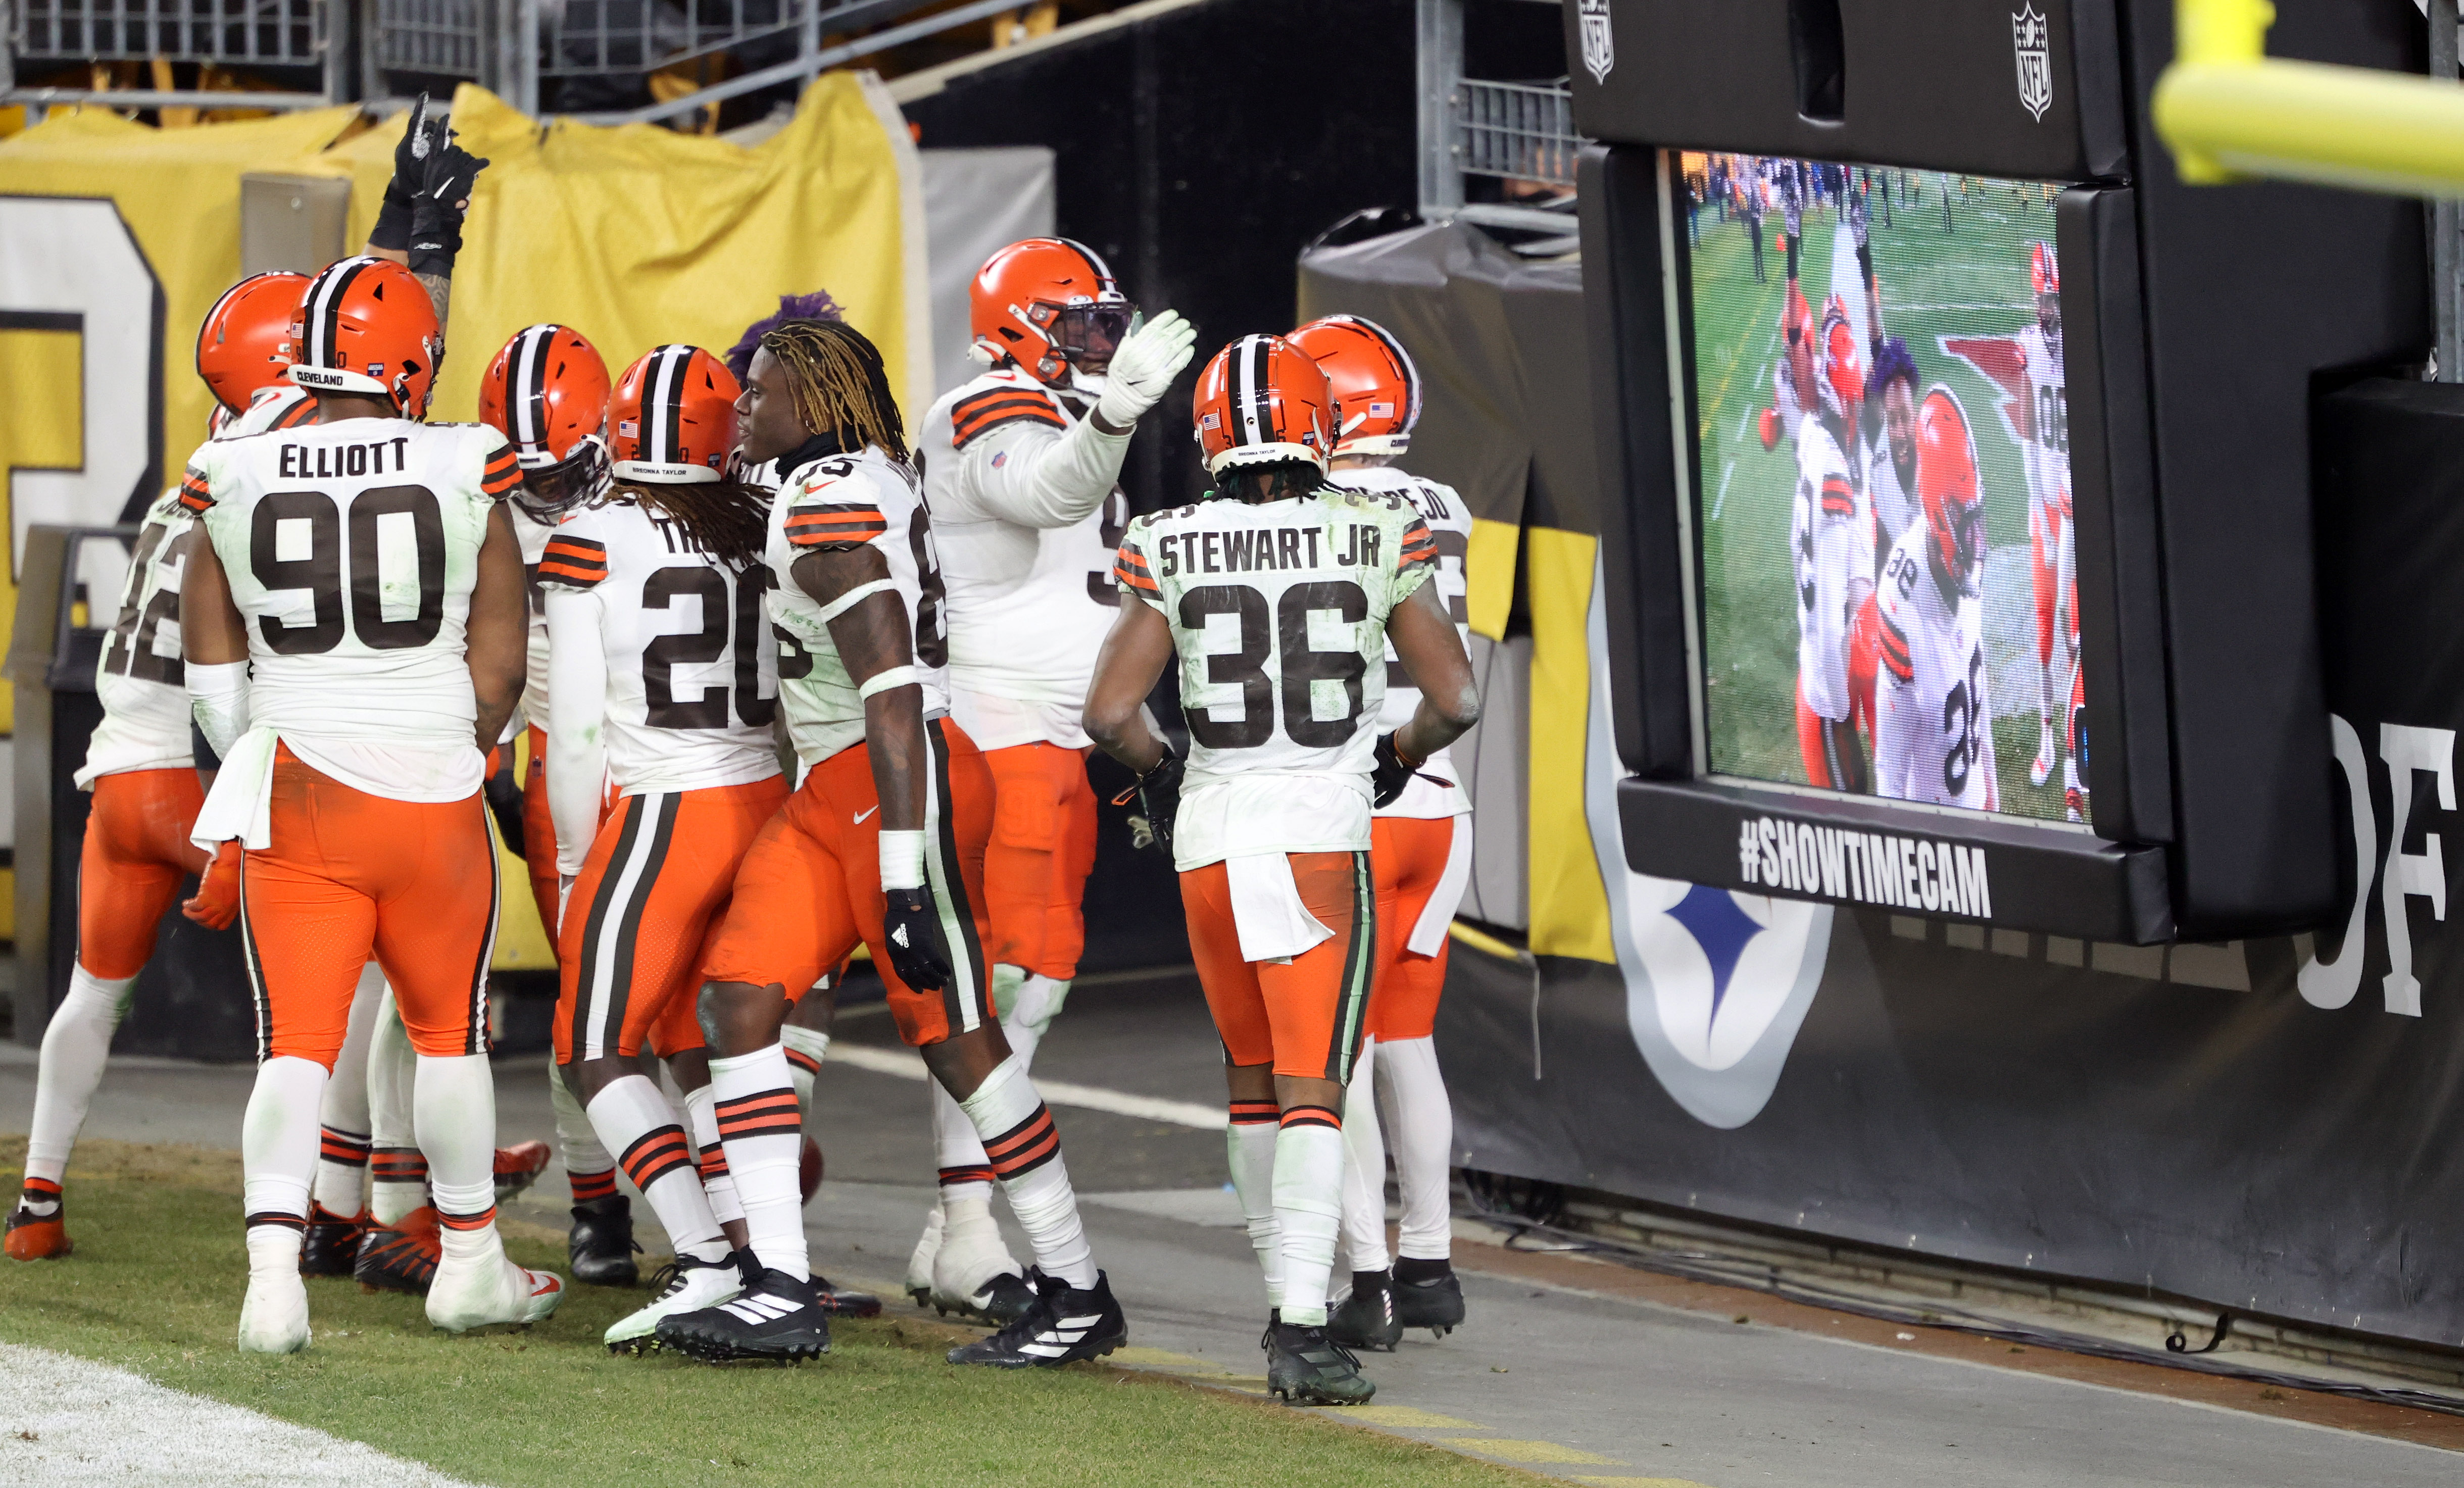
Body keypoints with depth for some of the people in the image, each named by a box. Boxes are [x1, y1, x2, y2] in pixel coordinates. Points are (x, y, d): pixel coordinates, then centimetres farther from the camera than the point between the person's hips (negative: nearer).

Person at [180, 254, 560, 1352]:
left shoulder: (234, 488, -1)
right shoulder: (464, 477, -5)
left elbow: (212, 675, 7)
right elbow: (500, 662, 0)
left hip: (294, 801, 1)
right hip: (432, 793, -1)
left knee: (294, 1044, 2)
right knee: (450, 1029, 17)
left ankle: (273, 1276, -14)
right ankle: (470, 1265, 27)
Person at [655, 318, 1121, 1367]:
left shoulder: (830, 505, -17)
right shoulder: (875, 480, 14)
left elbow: (893, 690, -22)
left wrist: (903, 871, -25)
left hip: (902, 781, -10)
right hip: (830, 794, 10)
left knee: (956, 1039, -3)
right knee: (740, 997, 0)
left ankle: (1079, 1296, 8)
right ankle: (782, 1290, -4)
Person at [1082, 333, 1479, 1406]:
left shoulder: (1173, 554, -1)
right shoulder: (1378, 543, -1)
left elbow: (1110, 713, -5)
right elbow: (1455, 701, -1)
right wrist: (1396, 762, 20)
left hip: (1210, 837, 2)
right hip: (1324, 834, -2)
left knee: (1251, 1075, 20)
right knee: (1312, 1088, -4)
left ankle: (1288, 1299, 27)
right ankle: (1300, 1329, -18)